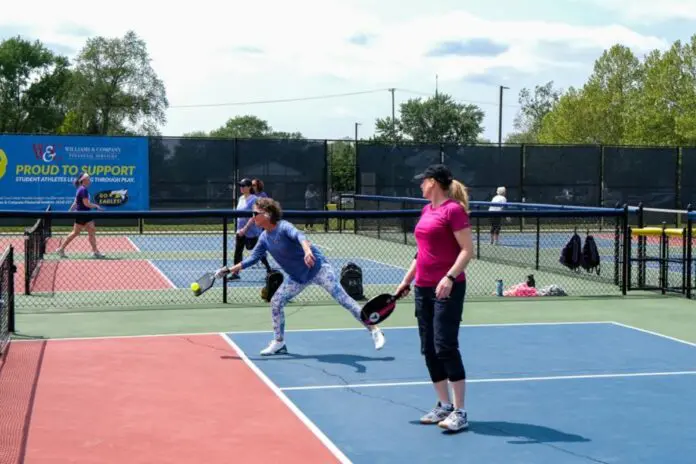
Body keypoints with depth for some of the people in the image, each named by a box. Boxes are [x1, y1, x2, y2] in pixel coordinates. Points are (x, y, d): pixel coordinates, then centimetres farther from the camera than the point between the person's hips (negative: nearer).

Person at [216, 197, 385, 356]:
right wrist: (232, 269, 2)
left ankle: (374, 330, -6)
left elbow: (299, 236, -43)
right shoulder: (264, 238, 1)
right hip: (297, 277, 8)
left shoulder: (283, 227, -23)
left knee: (343, 298, -11)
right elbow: (254, 257, 9)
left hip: (318, 268, -8)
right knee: (276, 302, 1)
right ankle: (279, 343, 15)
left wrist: (307, 250, -63)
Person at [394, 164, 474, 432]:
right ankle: (444, 406, 19)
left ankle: (459, 412, -1)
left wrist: (449, 277, -26)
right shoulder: (426, 210, 14)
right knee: (428, 349, 9)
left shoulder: (453, 209, -11)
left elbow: (468, 250, -15)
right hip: (423, 288, 8)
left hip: (447, 289, -8)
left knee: (446, 347, -9)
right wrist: (407, 280, 22)